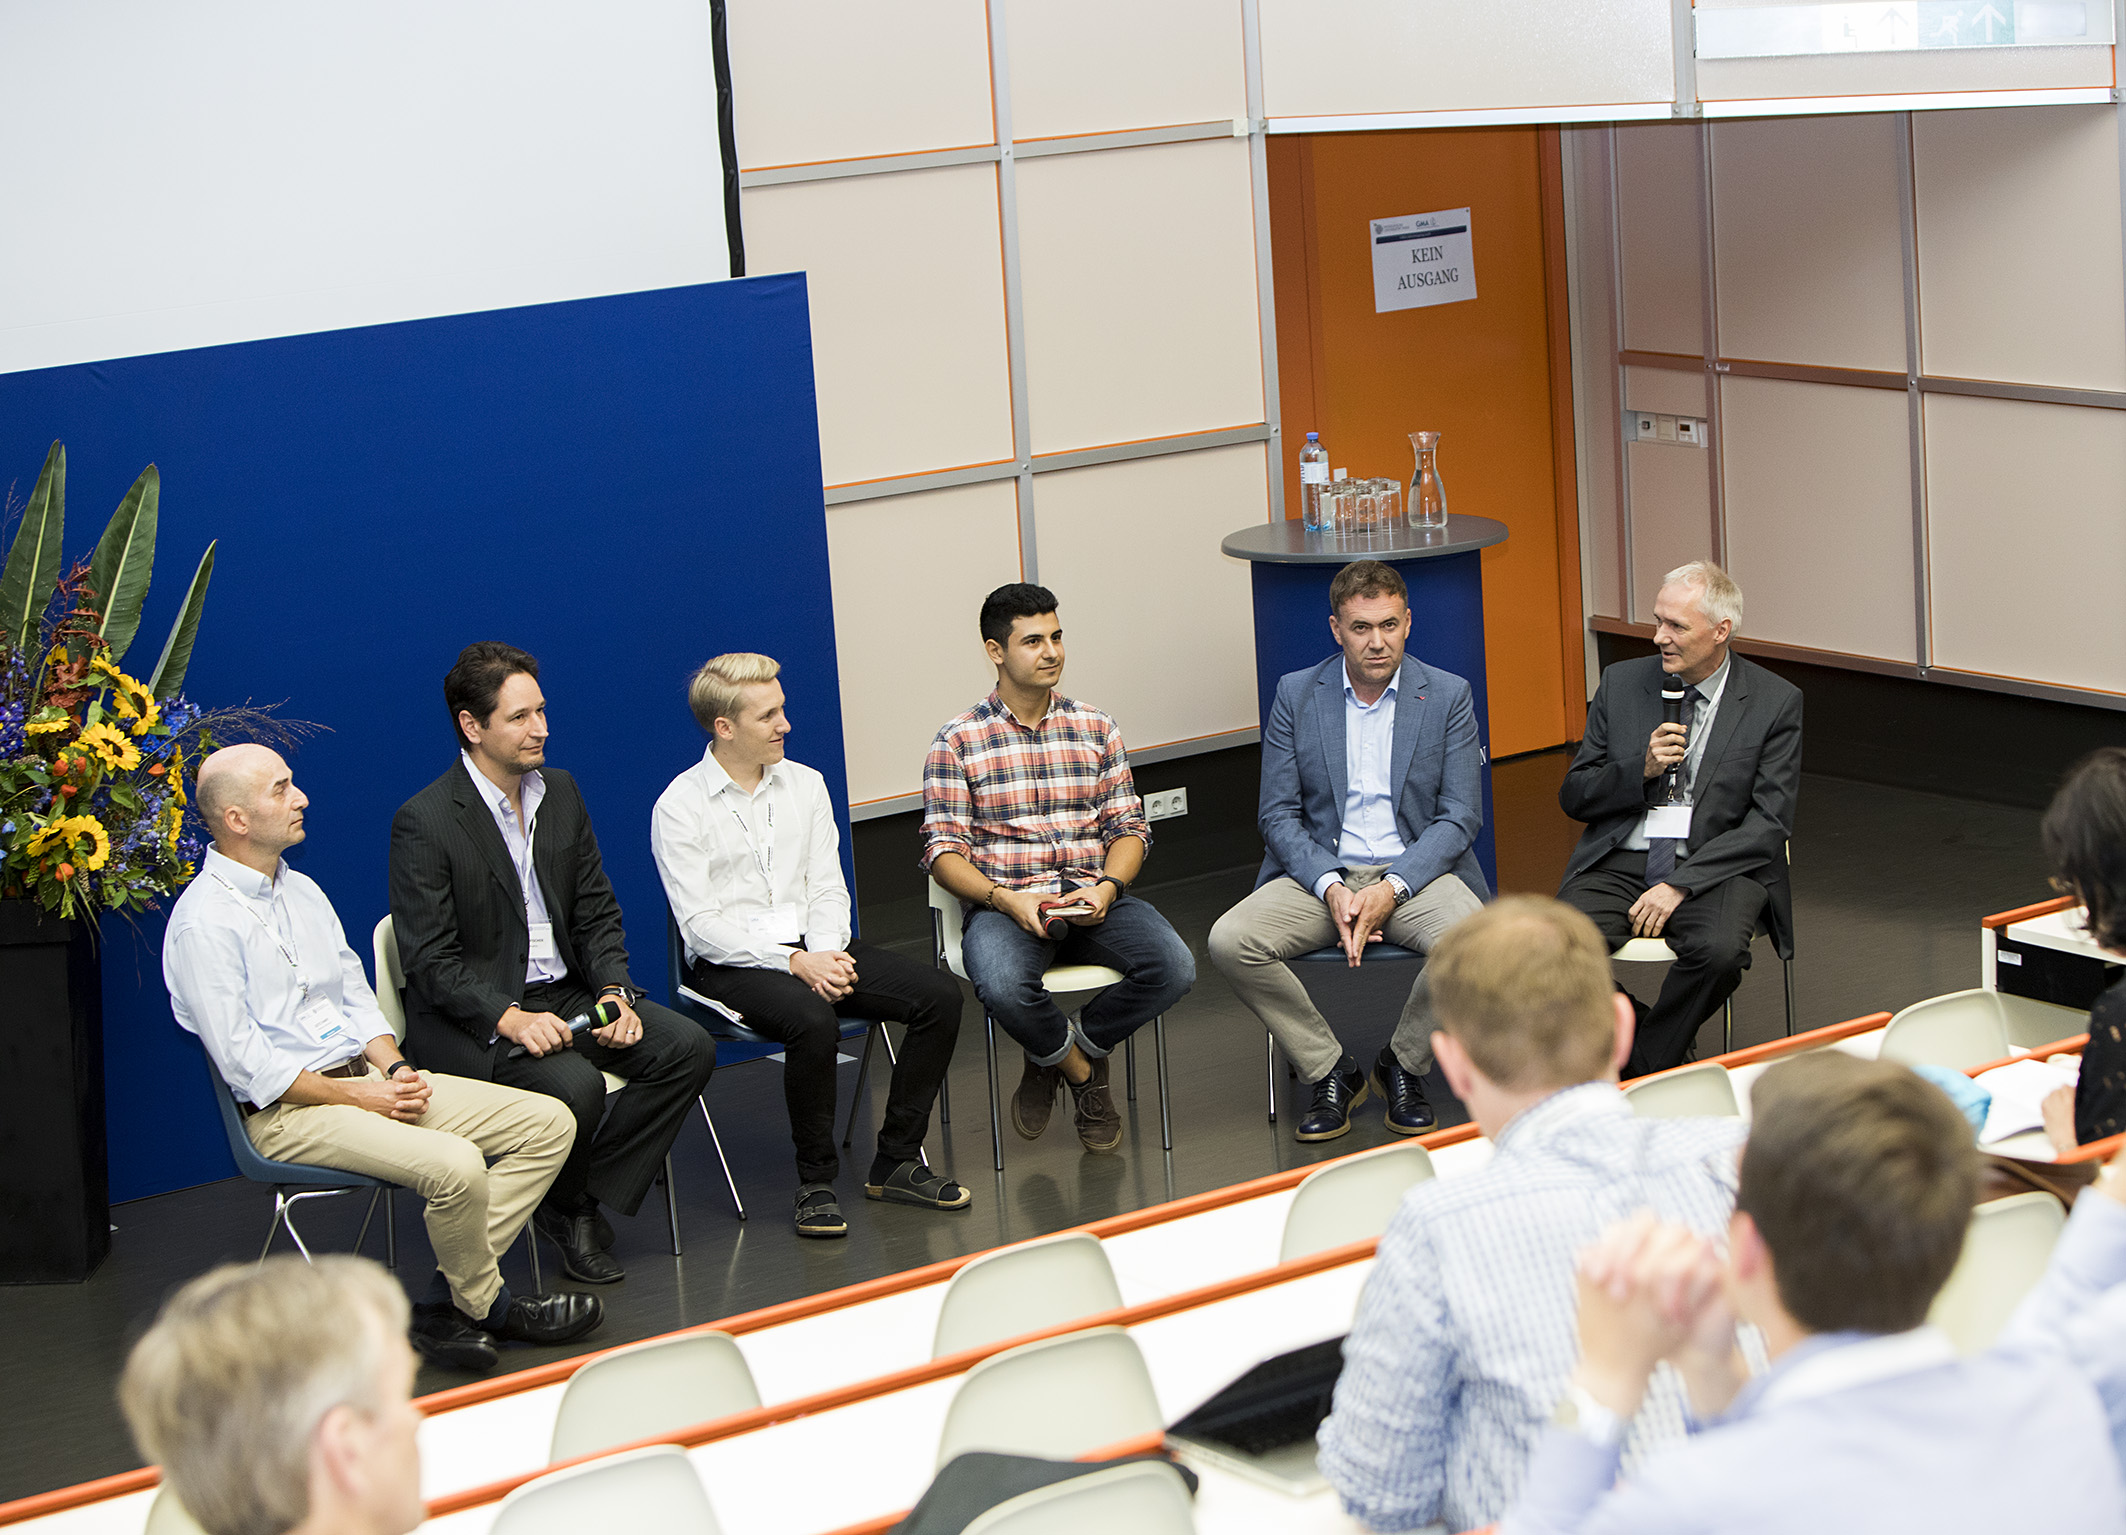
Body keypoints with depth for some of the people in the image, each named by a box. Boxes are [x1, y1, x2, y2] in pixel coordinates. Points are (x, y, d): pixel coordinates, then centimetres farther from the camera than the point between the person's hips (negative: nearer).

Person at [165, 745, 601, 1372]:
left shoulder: (302, 891, 16)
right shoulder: (203, 923, -11)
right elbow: (245, 1062, -15)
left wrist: (395, 1071, -1)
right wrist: (355, 1095, -16)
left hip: (367, 1078, 9)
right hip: (287, 1111, -9)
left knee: (548, 1124, -5)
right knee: (455, 1166, -32)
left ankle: (448, 1303, -9)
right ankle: (483, 1303, -3)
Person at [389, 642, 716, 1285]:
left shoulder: (560, 792, 8)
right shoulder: (424, 821, -13)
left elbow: (597, 914, 11)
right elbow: (431, 961, -15)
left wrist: (615, 992, -8)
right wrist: (509, 1017, -29)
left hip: (566, 993, 7)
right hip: (471, 1015, -7)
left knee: (688, 1047, -11)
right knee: (574, 1085, -32)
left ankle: (588, 1200, -6)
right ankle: (563, 1209, -2)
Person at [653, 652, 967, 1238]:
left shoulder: (805, 784, 11)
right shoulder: (679, 807, -6)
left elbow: (828, 888, 10)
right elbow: (701, 924, -12)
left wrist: (826, 954, -12)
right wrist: (795, 964, -22)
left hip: (812, 949, 6)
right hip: (729, 965, -6)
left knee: (940, 994, -14)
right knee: (813, 1019, -37)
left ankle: (895, 1162, -6)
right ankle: (816, 1182, -19)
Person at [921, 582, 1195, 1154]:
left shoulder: (1096, 729, 12)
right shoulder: (958, 741, 2)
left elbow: (1128, 827, 10)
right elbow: (943, 851, -2)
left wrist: (1107, 887, -11)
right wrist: (1005, 899, -19)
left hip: (1094, 897, 3)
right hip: (1004, 902, -3)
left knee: (1174, 967, -24)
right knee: (1002, 988, -37)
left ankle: (1053, 1056, 2)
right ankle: (1082, 1070, -1)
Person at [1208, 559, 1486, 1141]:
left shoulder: (1448, 695, 1)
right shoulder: (1296, 694, 4)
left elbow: (1459, 817, -3)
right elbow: (1278, 814, 2)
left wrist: (1391, 891, -18)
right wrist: (1331, 887, -16)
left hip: (1415, 871, -1)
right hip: (1321, 872, 1)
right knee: (1229, 941, -26)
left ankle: (1402, 1064, -4)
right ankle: (1331, 1072, -6)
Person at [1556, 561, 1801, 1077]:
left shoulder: (1776, 702, 0)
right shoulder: (1622, 683, 8)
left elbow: (1768, 824, -6)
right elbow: (1574, 797, 10)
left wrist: (1680, 885, -17)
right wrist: (1641, 769, -10)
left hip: (1713, 867, -2)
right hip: (1620, 862, 2)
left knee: (1719, 951, -35)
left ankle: (1637, 1073, -11)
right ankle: (1667, 1048, -3)